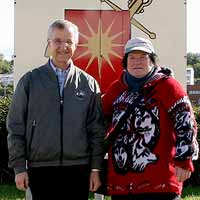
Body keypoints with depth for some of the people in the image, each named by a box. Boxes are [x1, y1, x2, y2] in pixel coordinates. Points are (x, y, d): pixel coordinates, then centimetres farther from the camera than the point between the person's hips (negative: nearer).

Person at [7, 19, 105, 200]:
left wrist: (96, 168, 1)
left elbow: (97, 130, 6)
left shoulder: (89, 83, 7)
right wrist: (19, 167, -2)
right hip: (40, 169, -1)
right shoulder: (30, 81, 4)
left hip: (78, 170, 1)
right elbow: (16, 127, 3)